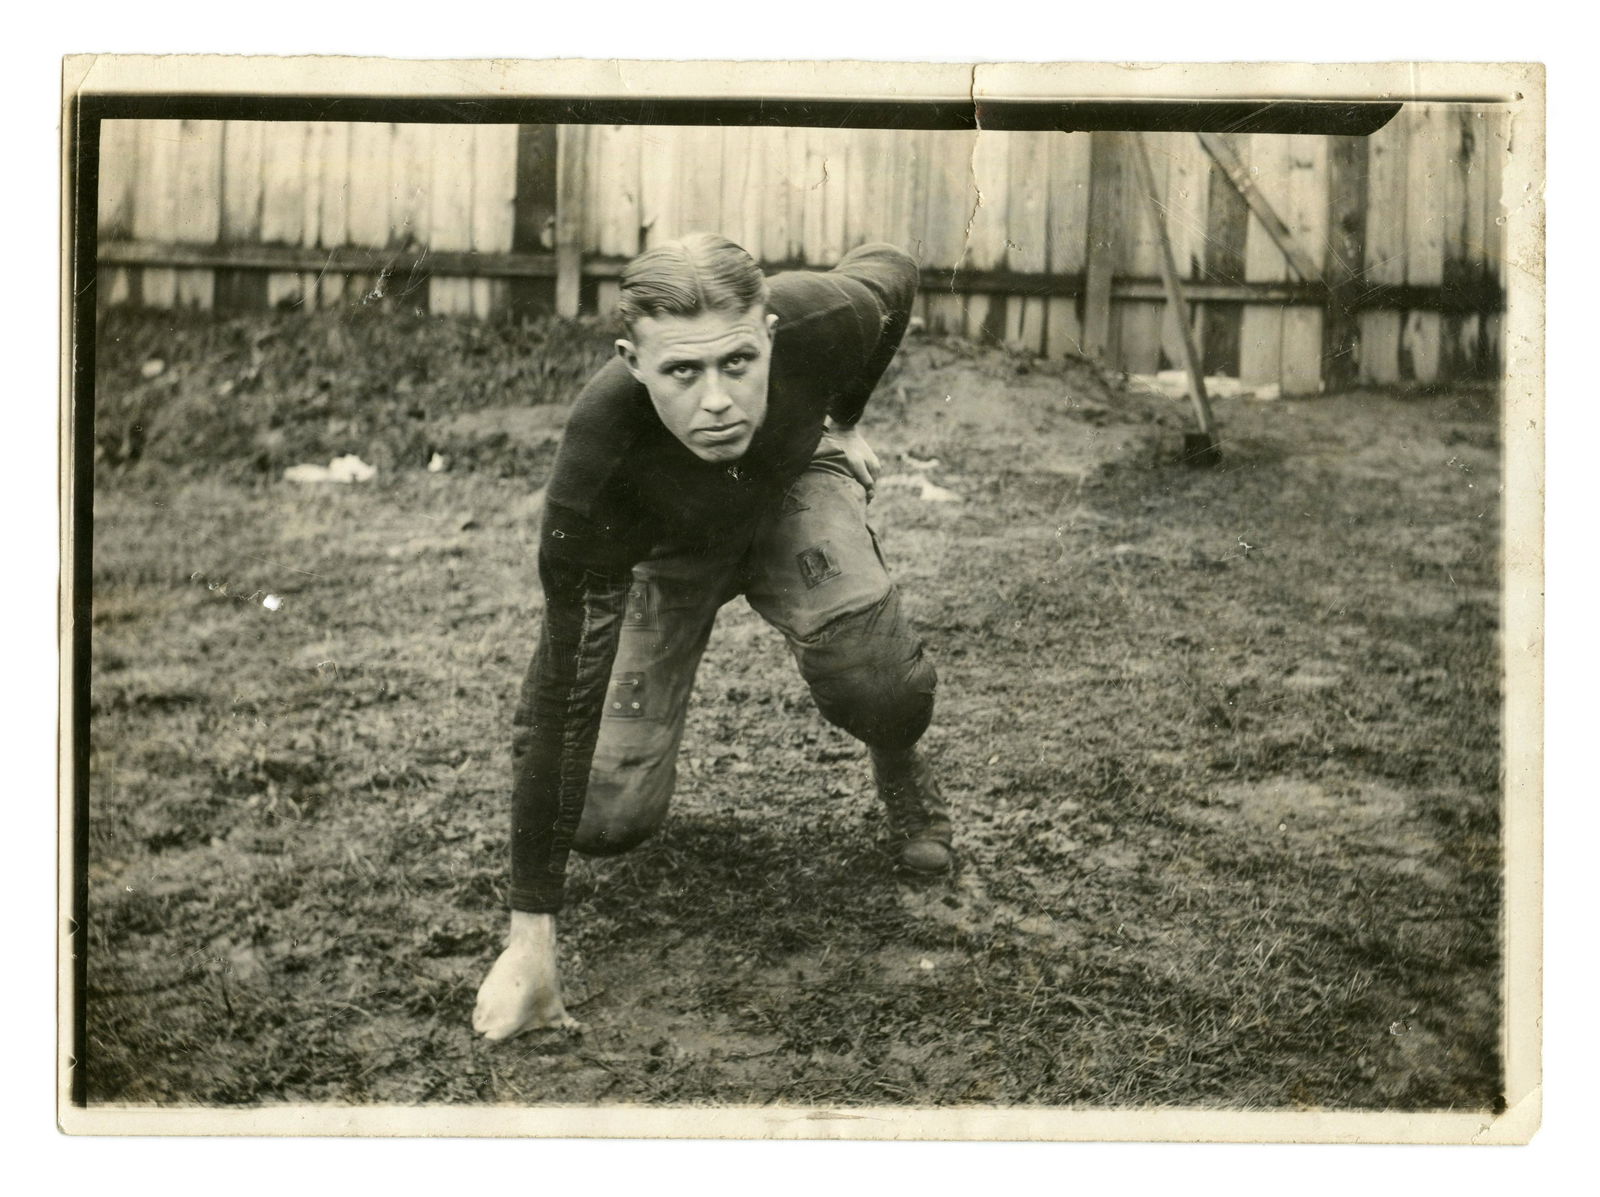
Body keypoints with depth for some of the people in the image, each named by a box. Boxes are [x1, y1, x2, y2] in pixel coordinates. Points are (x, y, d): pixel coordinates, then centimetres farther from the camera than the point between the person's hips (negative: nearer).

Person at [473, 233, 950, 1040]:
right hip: (662, 546, -1)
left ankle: (900, 771, 7)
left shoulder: (819, 322, -36)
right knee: (609, 817, -11)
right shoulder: (596, 463, -41)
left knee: (867, 670, -30)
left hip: (794, 485, 1)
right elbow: (564, 693, -36)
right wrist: (530, 940, -36)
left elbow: (891, 271, -9)